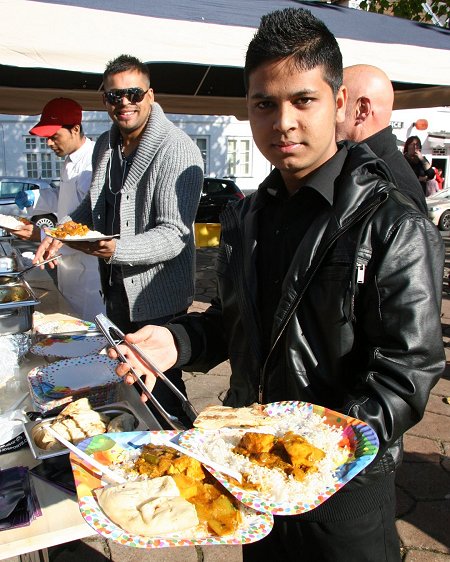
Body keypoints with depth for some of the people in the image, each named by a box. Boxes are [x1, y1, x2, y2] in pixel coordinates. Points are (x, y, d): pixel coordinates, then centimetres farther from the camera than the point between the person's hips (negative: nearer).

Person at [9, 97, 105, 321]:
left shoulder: (91, 167, -24)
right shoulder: (70, 160, 9)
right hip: (69, 267, 10)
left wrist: (42, 235, -28)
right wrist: (36, 199, 6)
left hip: (88, 269, -10)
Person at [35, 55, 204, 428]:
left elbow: (174, 234, -25)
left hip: (157, 297, -8)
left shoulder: (177, 150, -19)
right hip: (116, 289, 8)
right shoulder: (105, 145, 8)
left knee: (161, 392, 2)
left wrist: (115, 249, -38)